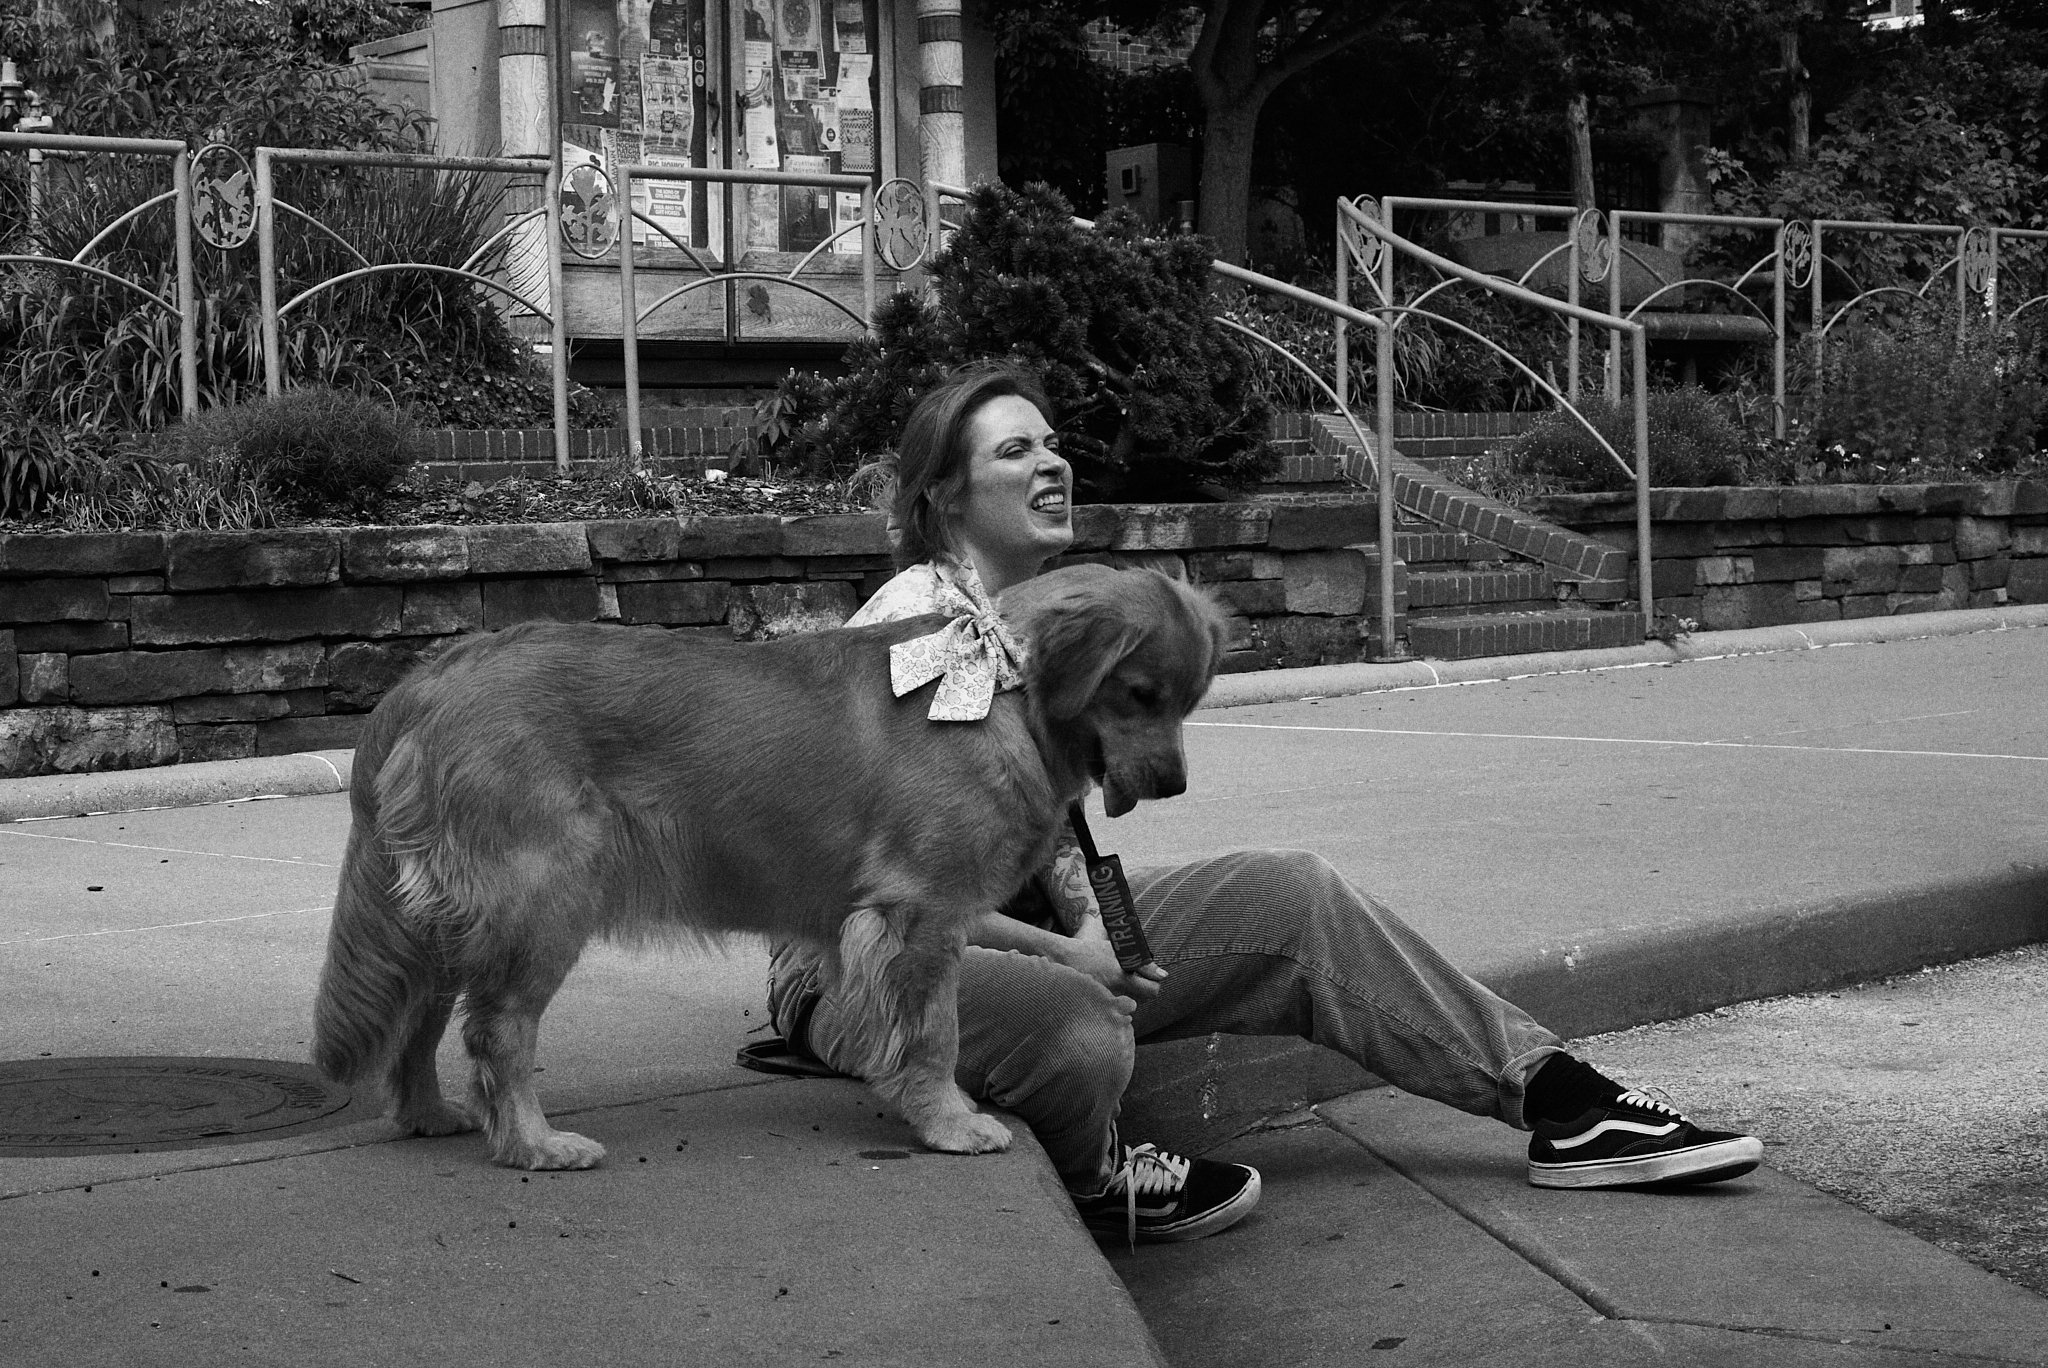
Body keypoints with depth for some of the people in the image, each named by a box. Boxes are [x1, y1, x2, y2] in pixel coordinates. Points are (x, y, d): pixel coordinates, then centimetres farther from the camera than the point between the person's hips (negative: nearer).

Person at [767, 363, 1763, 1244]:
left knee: (1298, 900, -2)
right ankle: (1087, 1183, -4)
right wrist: (1061, 954, -21)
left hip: (1027, 927, 9)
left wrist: (1089, 923, -5)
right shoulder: (914, 622, -18)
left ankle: (1563, 1105, 4)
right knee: (1078, 1026, -40)